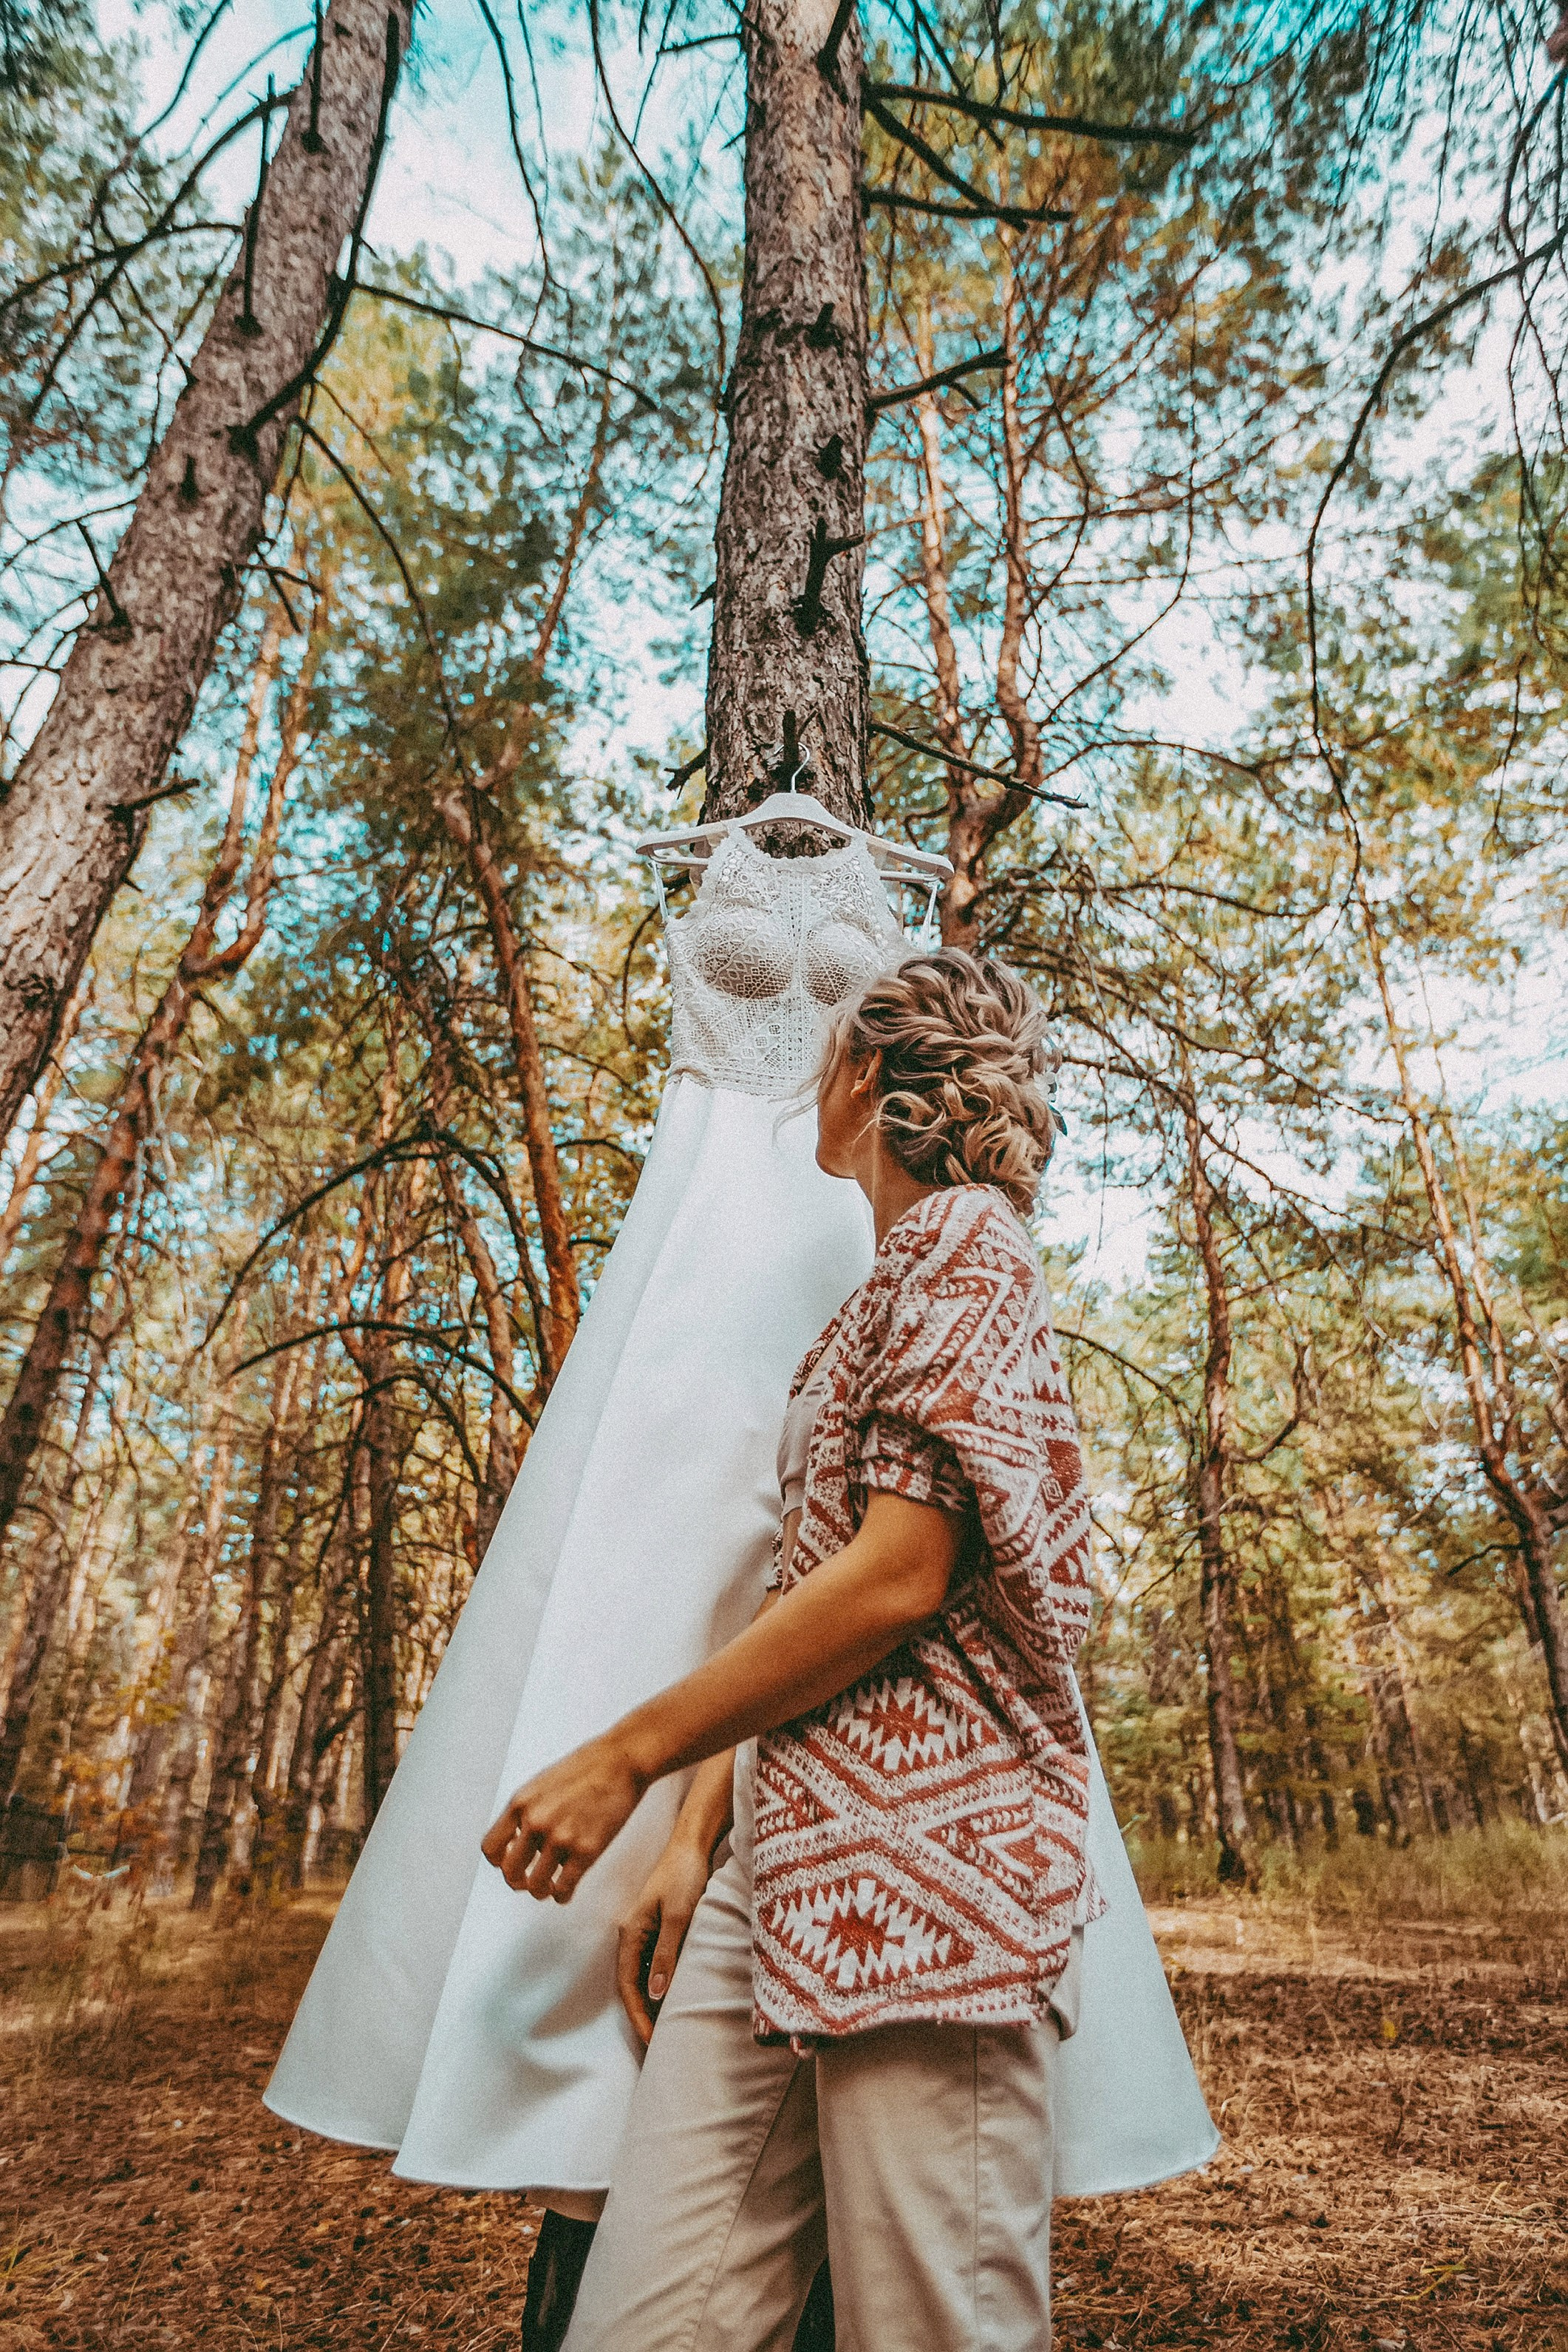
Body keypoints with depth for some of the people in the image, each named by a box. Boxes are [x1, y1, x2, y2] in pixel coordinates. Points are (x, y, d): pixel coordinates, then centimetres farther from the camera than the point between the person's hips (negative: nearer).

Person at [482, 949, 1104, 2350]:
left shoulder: (966, 1240, -4)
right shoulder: (877, 1298, 23)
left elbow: (899, 1579, -14)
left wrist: (628, 1757, -7)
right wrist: (699, 1838, 11)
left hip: (922, 1863, -8)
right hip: (782, 1873, 8)